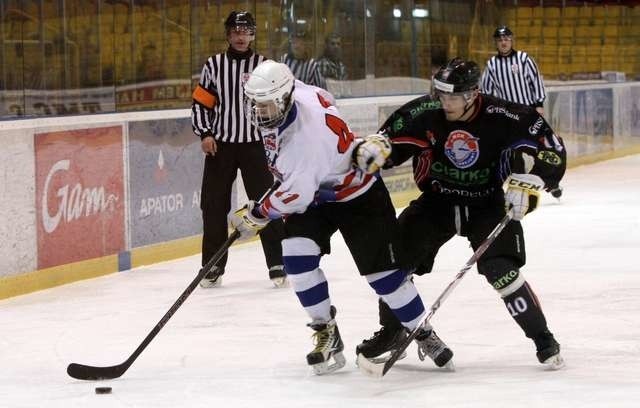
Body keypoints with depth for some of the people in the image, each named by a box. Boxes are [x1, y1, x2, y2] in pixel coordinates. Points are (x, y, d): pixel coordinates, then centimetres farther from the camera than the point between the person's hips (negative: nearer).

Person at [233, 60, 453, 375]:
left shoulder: (306, 136, -39)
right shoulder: (292, 91, -15)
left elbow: (296, 195, -34)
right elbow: (323, 97, 9)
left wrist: (256, 215, -18)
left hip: (357, 195, -8)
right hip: (314, 191, 8)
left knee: (382, 271, -3)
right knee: (297, 257, -14)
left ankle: (423, 333, 18)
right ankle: (326, 333, -1)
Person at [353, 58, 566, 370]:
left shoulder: (501, 117, -23)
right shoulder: (423, 113, -17)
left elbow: (551, 148, -17)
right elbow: (391, 136, -5)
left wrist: (526, 181, -26)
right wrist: (374, 146, -26)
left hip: (488, 203, -3)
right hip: (437, 200, 3)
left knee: (501, 270, -22)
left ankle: (544, 340, -5)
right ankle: (391, 331, 17)